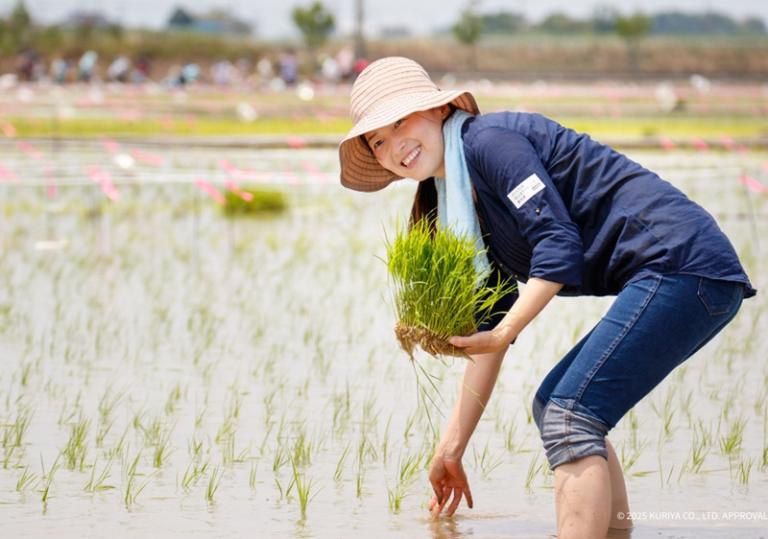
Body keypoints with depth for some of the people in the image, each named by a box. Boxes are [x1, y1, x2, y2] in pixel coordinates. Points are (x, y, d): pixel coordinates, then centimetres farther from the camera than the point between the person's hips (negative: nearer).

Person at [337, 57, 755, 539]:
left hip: (679, 262, -11)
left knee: (570, 417, -17)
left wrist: (502, 334, -20)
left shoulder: (486, 139, -7)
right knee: (553, 406, 18)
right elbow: (488, 333, 22)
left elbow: (560, 245, -16)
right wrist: (452, 446, 21)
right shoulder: (457, 207, 21)